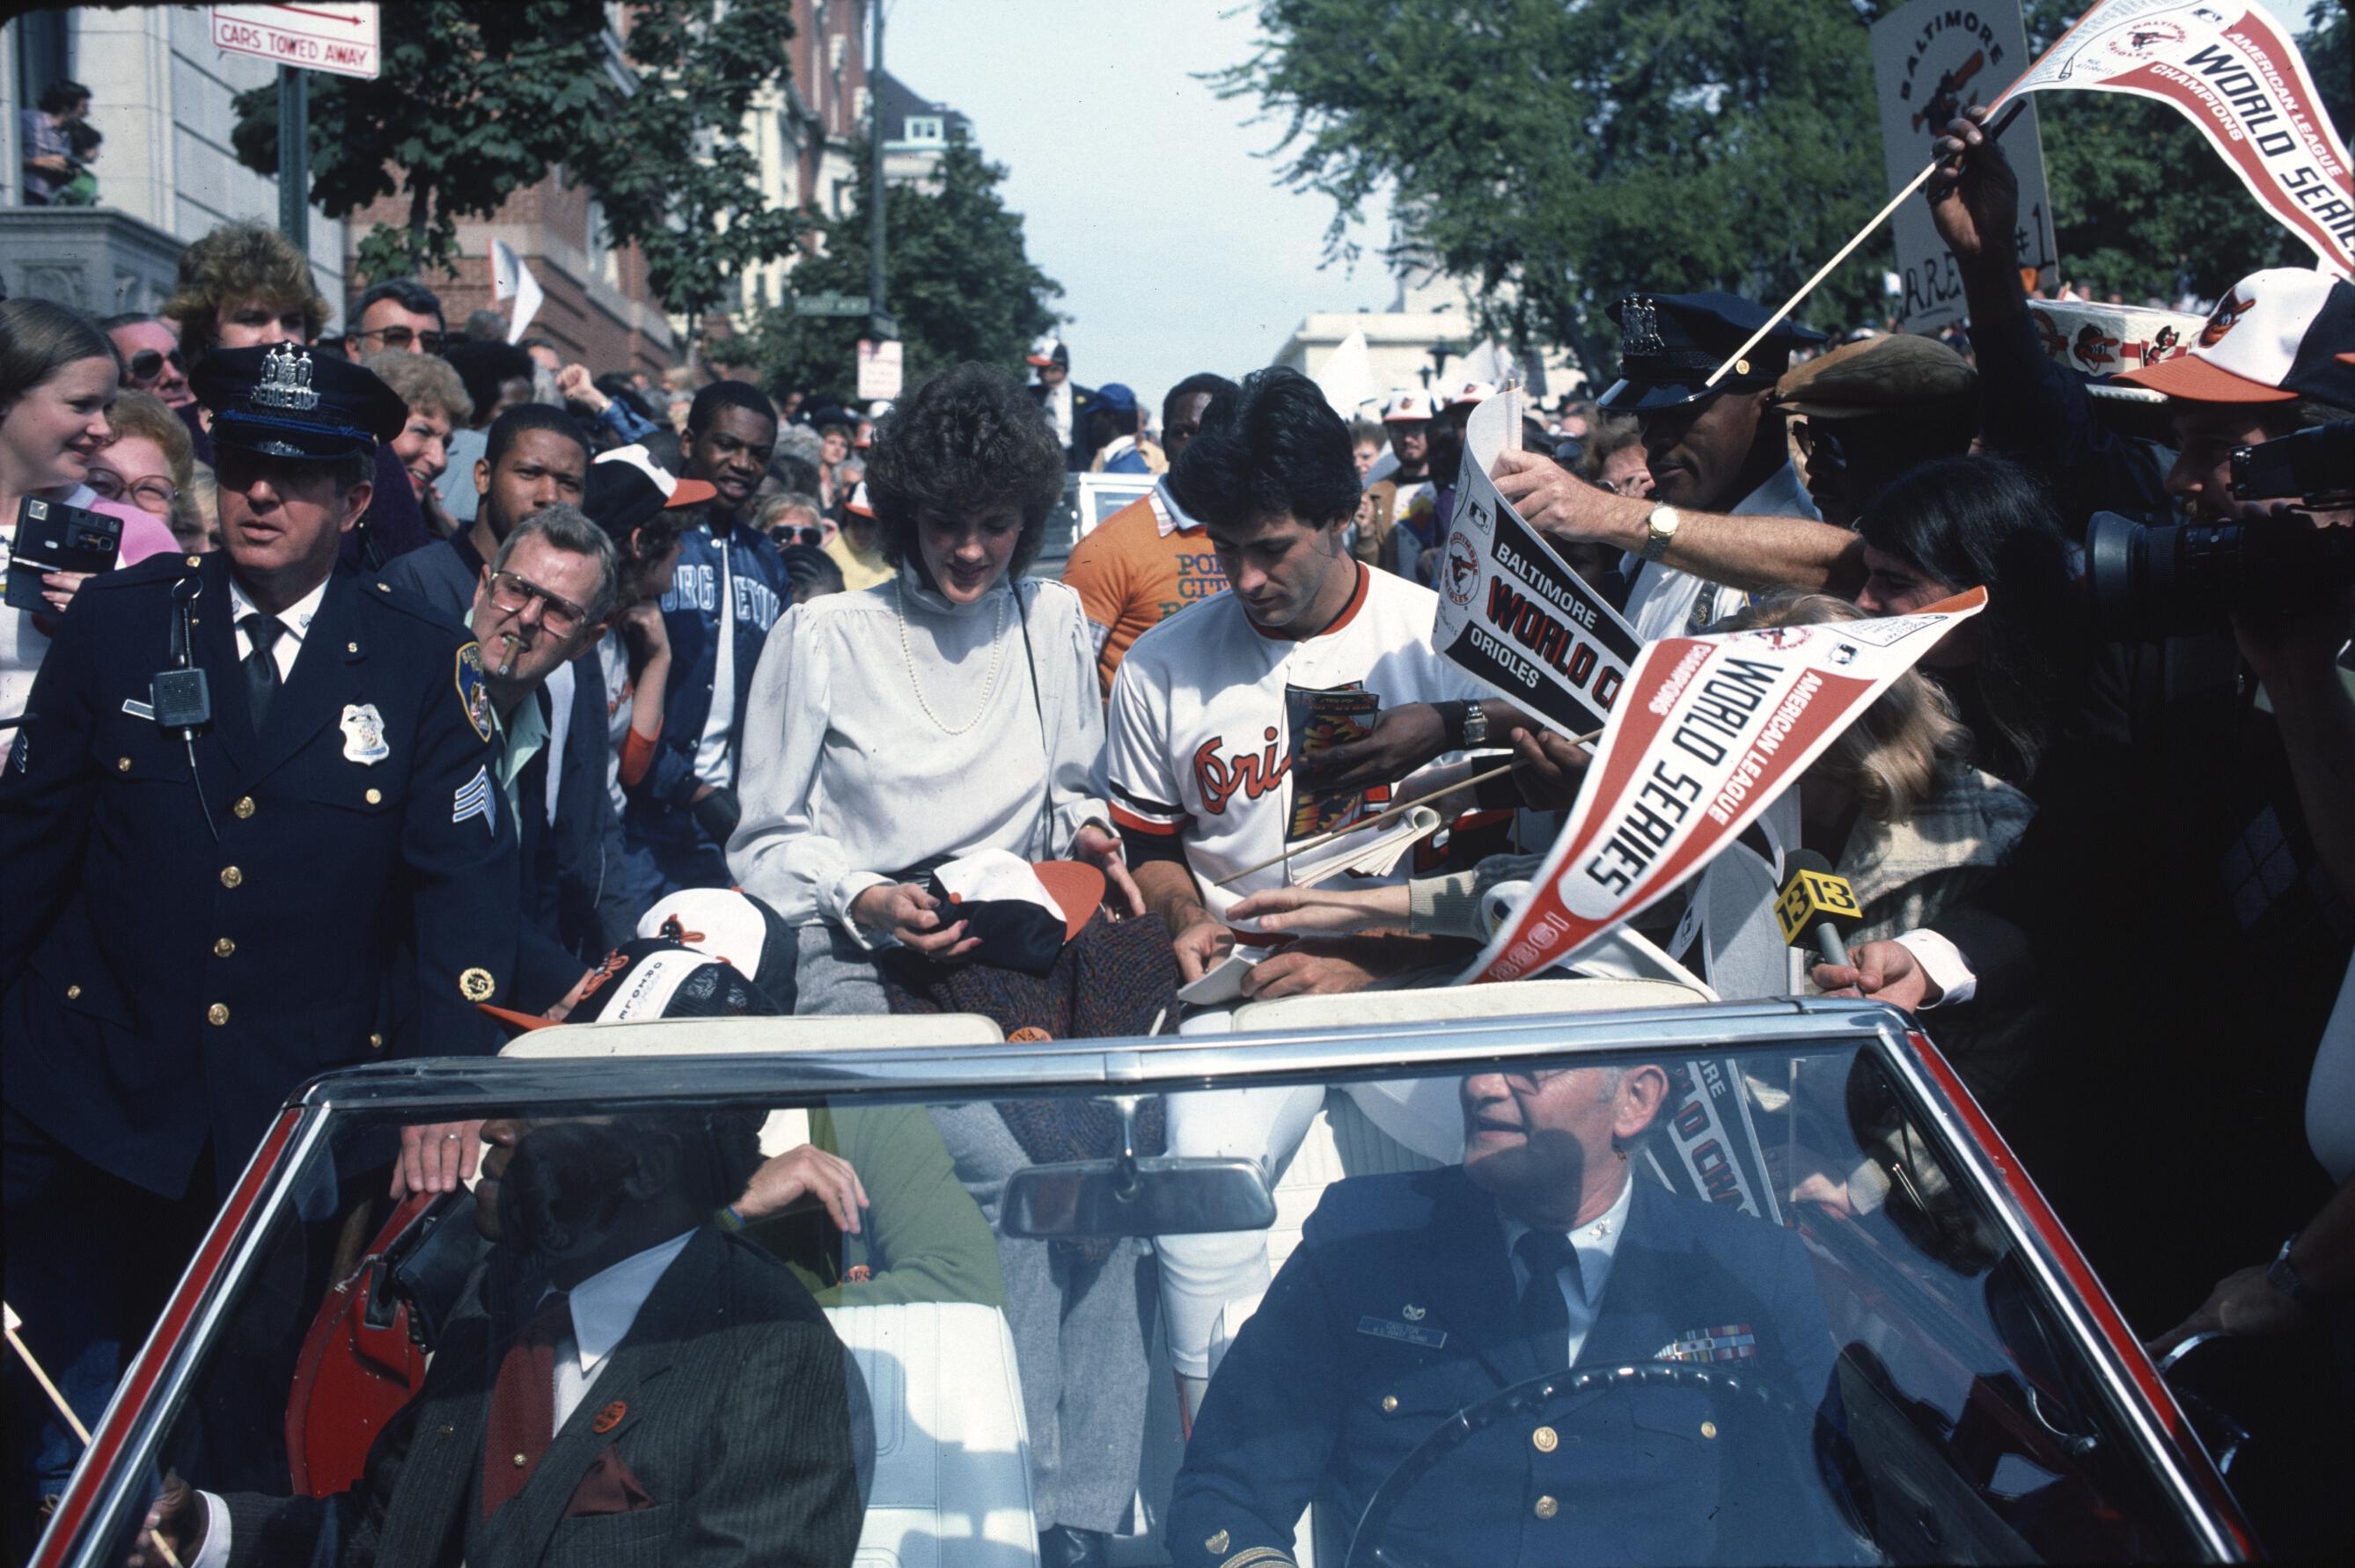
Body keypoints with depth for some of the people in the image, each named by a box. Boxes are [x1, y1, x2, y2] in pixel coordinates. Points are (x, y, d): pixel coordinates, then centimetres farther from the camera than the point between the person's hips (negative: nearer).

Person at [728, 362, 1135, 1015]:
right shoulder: (819, 636, 1)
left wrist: (1088, 836, -2)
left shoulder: (1054, 620, 12)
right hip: (852, 949, -4)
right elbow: (766, 839, 3)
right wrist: (865, 901, -15)